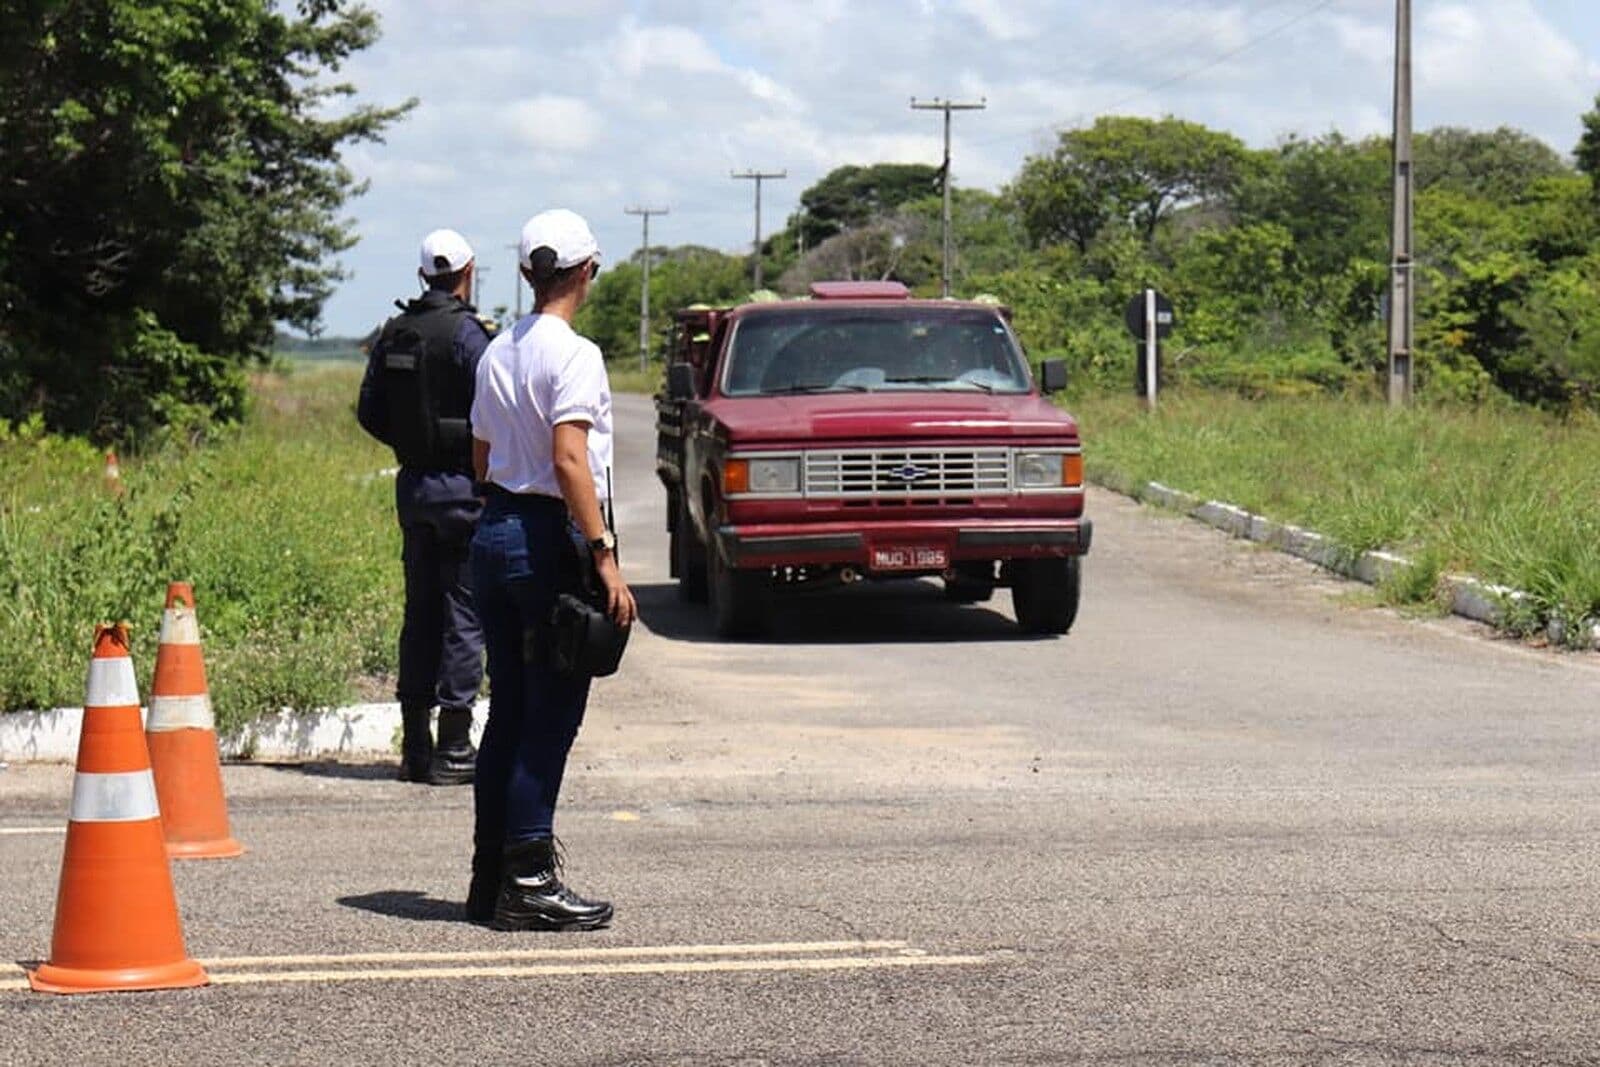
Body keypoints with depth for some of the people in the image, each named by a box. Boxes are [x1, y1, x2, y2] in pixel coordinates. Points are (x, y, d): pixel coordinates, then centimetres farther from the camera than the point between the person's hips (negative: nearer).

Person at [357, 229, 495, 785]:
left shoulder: (393, 333, 8)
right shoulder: (469, 333, -12)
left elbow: (370, 412, 12)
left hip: (412, 485, 7)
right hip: (462, 487, -6)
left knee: (420, 612, 12)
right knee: (464, 614, -3)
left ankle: (415, 745, 13)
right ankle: (452, 749, -4)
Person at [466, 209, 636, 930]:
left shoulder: (498, 352, 13)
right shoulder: (573, 354, -12)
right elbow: (569, 459, -21)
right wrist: (603, 556, -23)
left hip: (494, 530, 8)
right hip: (548, 539, -8)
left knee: (508, 711, 13)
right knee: (549, 718, -4)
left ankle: (491, 878, 16)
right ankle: (528, 883, -5)